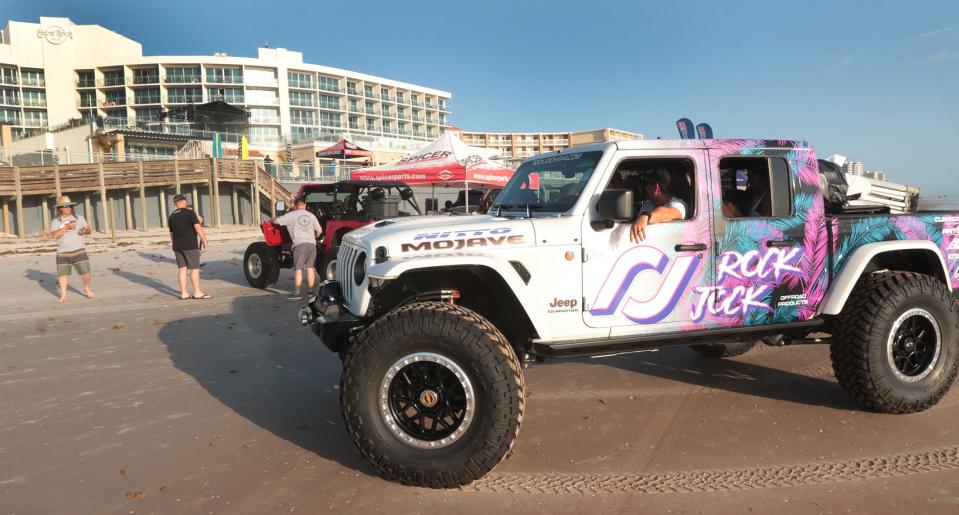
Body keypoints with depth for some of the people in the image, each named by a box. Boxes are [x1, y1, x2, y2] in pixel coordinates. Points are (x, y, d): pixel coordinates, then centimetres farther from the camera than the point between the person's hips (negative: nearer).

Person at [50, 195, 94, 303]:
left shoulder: (79, 218, 9)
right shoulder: (55, 221, 3)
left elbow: (89, 230, 9)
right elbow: (54, 235, -11)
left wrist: (86, 230, -15)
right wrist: (67, 227, -19)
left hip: (79, 250, 0)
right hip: (63, 252, 0)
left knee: (85, 271, -6)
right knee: (62, 274, 2)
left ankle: (87, 288, 19)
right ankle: (63, 295, 14)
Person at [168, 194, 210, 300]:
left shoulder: (172, 216, 13)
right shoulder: (189, 213, -8)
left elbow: (172, 233, 19)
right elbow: (198, 227, -16)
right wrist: (204, 240, -11)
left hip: (177, 246, 7)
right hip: (190, 245, -7)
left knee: (182, 268, 8)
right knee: (194, 268, -3)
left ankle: (184, 293, 9)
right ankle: (197, 293, -1)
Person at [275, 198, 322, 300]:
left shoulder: (292, 215, 5)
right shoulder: (311, 215, 16)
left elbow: (277, 221, 8)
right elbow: (319, 231, 14)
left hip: (300, 244, -4)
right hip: (312, 244, 4)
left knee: (298, 269, -3)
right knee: (310, 268, 9)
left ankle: (296, 293, -6)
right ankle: (311, 291, 14)